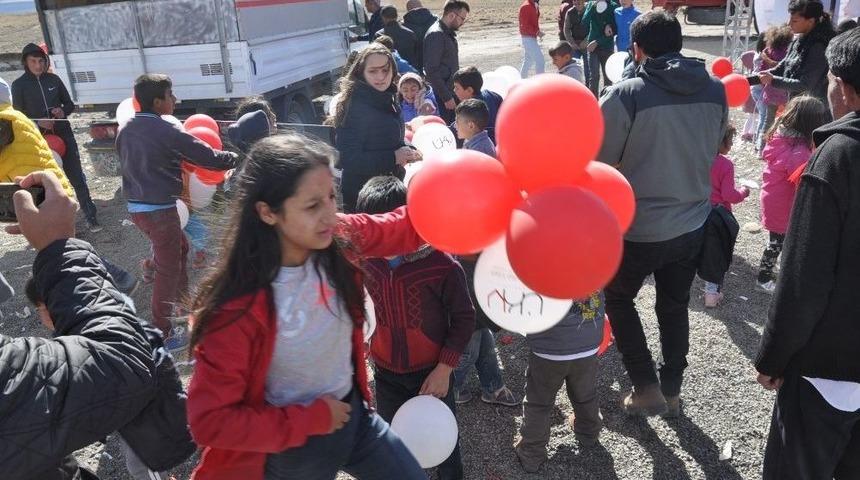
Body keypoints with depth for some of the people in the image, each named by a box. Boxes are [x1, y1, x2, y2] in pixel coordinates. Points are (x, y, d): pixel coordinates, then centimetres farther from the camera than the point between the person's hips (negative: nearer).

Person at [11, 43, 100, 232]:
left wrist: (63, 112, -10)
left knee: (77, 177, 1)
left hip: (63, 135, 1)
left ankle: (91, 218, 6)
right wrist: (37, 123, -19)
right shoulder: (19, 85, -2)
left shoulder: (54, 79, 3)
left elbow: (70, 104, 13)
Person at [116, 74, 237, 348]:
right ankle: (162, 334, 9)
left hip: (136, 206, 8)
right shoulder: (166, 131, -16)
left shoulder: (126, 130, 7)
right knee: (168, 269, 2)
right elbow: (207, 157, -14)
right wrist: (236, 159, 1)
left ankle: (180, 300, 39)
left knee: (179, 248, 26)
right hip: (159, 209, -8)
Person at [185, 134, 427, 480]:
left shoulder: (338, 239, -16)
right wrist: (311, 419, -20)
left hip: (352, 415, 5)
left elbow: (406, 229, -2)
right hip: (292, 450, -5)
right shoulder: (239, 309, -30)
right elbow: (210, 421, -24)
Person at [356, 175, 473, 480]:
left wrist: (444, 369, -14)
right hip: (386, 373, 4)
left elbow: (464, 319, -12)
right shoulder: (367, 259, -10)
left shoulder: (442, 265, -24)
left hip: (431, 373, -3)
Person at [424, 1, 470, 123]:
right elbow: (432, 70, -21)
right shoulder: (436, 35, -16)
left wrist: (452, 94, 17)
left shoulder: (449, 33, 13)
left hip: (450, 91, 9)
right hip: (442, 95, -9)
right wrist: (447, 97, -20)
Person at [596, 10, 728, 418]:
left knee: (617, 298, 19)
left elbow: (598, 163, -12)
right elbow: (710, 150, 9)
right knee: (675, 307, 21)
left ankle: (647, 389, 20)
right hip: (692, 223, 5)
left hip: (638, 228, -5)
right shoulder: (715, 90, -3)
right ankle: (672, 392, 35)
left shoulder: (626, 95, -19)